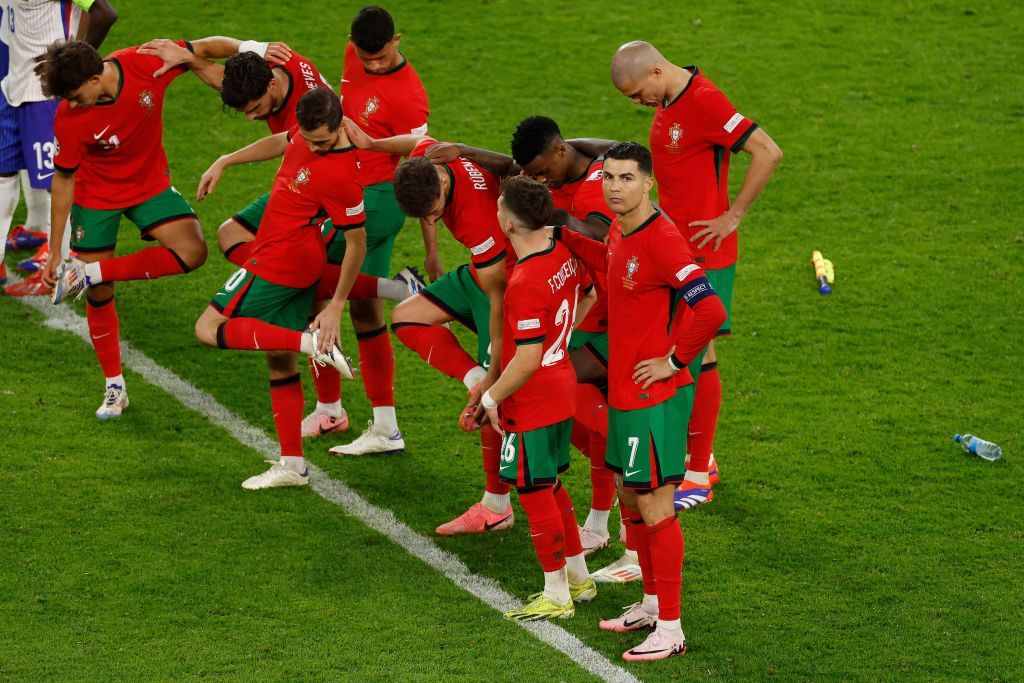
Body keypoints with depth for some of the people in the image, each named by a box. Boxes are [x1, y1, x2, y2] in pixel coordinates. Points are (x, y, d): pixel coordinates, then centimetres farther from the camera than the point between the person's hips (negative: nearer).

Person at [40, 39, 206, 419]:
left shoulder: (146, 64, -27)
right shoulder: (68, 119, -27)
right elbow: (63, 181, -14)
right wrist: (55, 252, -9)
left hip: (150, 183, 2)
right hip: (95, 197, -2)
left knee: (192, 252, -22)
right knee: (99, 297, 1)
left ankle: (90, 273, -9)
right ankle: (115, 388, 20)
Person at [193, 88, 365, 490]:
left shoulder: (341, 174, -26)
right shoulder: (307, 134, -3)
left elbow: (357, 242, -20)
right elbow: (281, 143, 21)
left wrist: (336, 306, -15)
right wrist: (225, 162, 20)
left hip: (279, 264, -9)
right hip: (301, 265, 9)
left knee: (209, 329, -6)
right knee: (279, 361, 13)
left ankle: (311, 342, -18)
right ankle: (292, 466, 17)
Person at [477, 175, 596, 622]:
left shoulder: (525, 283, -27)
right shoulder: (564, 253, -1)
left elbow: (526, 361, -27)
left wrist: (491, 397, -13)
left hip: (532, 401, -9)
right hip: (563, 388, 9)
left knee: (534, 493, 3)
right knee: (551, 486, 22)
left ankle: (556, 595, 13)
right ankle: (579, 578, 32)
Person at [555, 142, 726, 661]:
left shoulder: (661, 240, -22)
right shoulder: (620, 232, 6)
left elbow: (711, 310, -28)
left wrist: (673, 360, -18)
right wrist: (564, 237, 22)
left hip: (653, 395, -10)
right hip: (624, 390, 10)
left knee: (655, 509, -4)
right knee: (629, 497, 20)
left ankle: (670, 629, 4)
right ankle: (652, 603, 35)